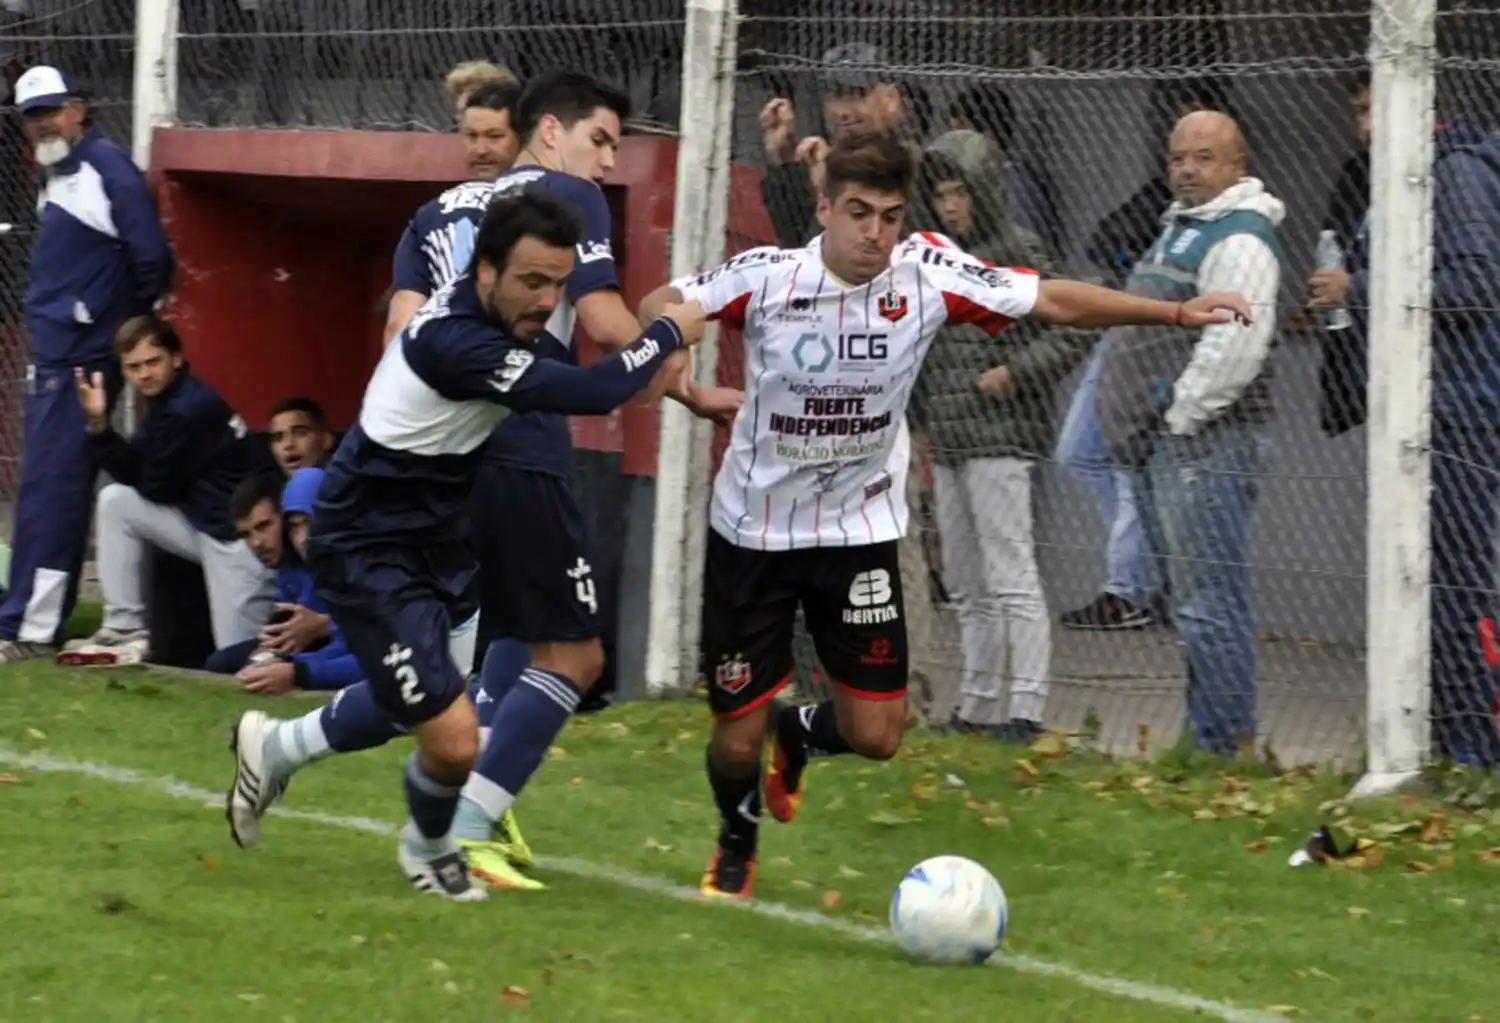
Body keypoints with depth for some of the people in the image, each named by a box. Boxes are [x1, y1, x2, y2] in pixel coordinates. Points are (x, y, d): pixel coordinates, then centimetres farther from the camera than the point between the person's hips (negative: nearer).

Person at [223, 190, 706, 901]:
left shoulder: (488, 314, -4)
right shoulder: (454, 342, -33)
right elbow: (590, 394, -37)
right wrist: (669, 333, -22)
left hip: (430, 537, 10)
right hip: (368, 554, -10)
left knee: (420, 700, 28)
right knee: (454, 740, -13)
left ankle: (274, 748, 50)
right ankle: (428, 848, 19)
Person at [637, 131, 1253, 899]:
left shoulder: (929, 276, -13)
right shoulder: (767, 277, -18)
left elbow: (1055, 302, -6)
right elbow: (660, 305, -9)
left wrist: (1174, 312, -11)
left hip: (860, 528, 2)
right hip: (752, 529, -2)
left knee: (875, 735, -4)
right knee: (736, 736, 2)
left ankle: (798, 735, 34)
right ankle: (736, 846, 38)